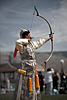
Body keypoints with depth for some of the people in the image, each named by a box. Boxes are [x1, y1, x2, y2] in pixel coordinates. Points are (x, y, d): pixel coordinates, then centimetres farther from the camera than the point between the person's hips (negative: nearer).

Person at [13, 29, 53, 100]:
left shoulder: (31, 44, 11)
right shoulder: (22, 46, -16)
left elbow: (39, 43, 28)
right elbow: (18, 42, -39)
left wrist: (49, 38, 41)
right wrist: (27, 40, -21)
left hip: (33, 71, 9)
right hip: (26, 72, -9)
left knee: (34, 91, 16)